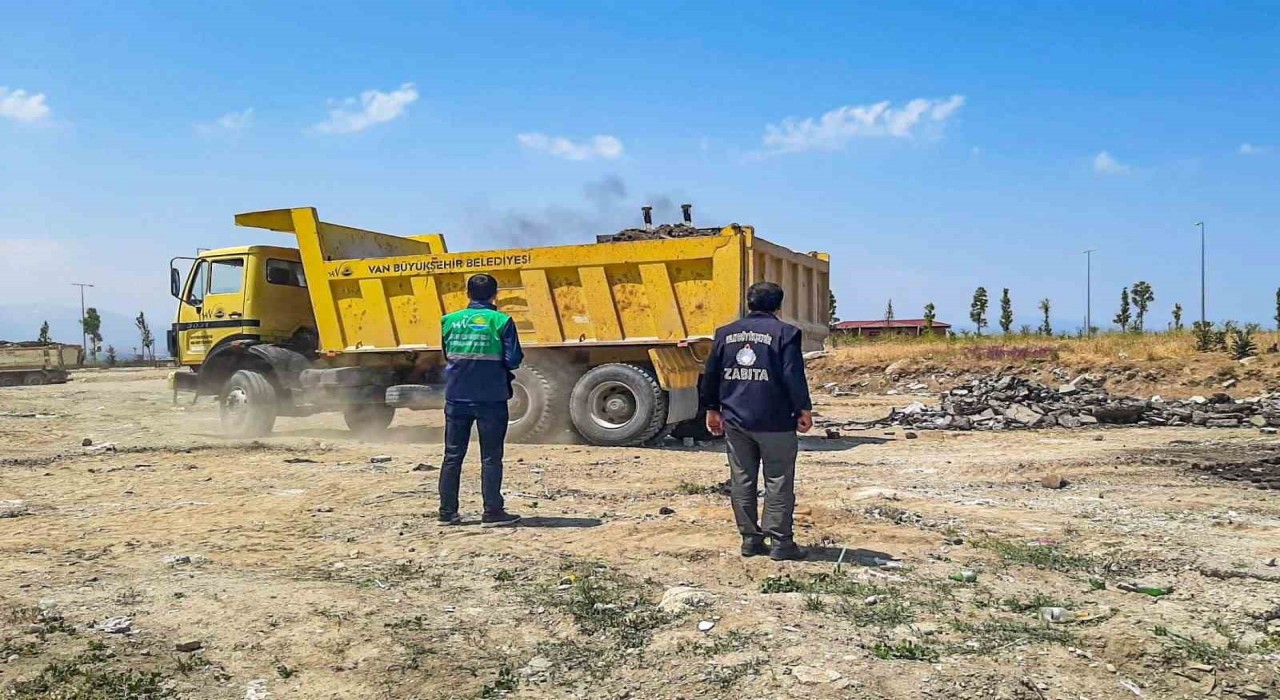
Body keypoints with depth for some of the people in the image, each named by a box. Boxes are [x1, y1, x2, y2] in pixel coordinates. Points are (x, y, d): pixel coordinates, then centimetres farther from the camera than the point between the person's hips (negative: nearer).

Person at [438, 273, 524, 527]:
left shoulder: (450, 320, 5)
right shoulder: (501, 321, -6)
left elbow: (447, 355, 15)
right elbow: (513, 360, -8)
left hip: (456, 397, 3)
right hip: (490, 398, -3)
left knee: (452, 456, 10)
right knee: (491, 457, 4)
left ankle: (447, 512, 14)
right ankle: (492, 513, 5)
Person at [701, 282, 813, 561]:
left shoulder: (726, 333, 9)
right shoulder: (784, 333, -6)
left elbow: (711, 374, 11)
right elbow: (794, 375, -12)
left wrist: (712, 409, 21)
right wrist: (804, 409, -2)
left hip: (735, 420, 4)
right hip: (774, 421, -4)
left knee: (742, 480, 11)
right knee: (778, 482, 3)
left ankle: (750, 538, 15)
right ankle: (780, 542, 3)